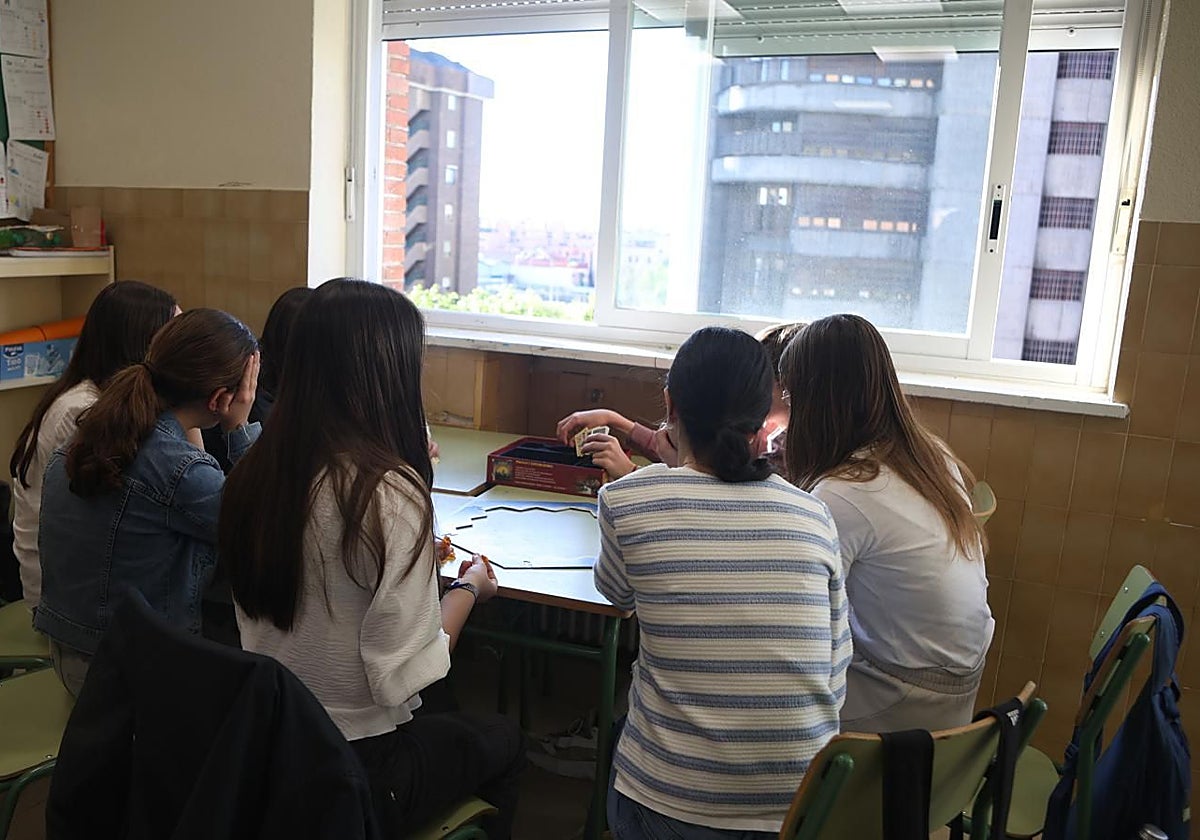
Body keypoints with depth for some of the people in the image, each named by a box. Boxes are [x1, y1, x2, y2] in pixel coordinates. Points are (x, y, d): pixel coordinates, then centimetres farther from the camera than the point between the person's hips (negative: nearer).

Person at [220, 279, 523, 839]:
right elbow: (402, 675, -23)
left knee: (446, 723, 30)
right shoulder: (390, 493, -27)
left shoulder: (254, 472, -6)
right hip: (353, 772, -6)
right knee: (502, 739, 22)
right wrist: (468, 588, -6)